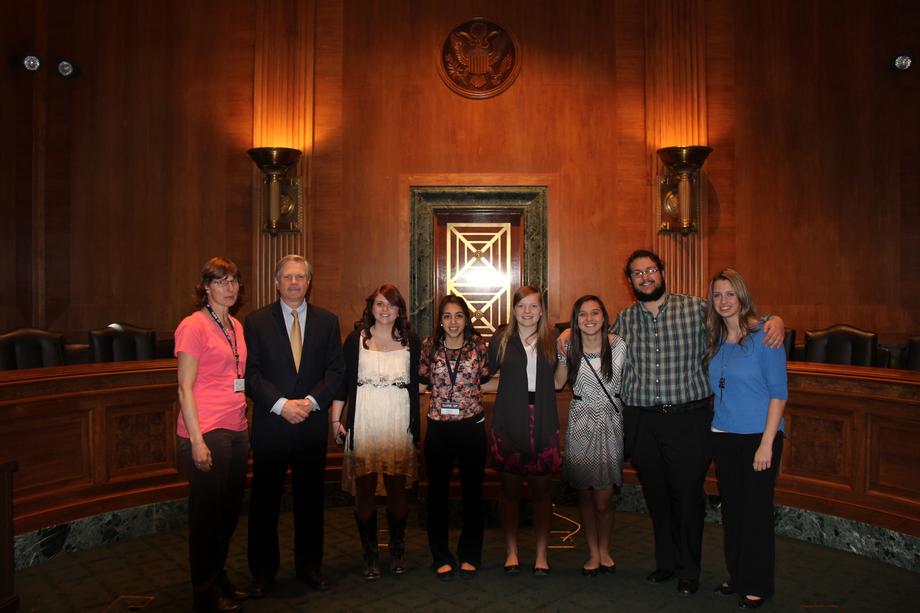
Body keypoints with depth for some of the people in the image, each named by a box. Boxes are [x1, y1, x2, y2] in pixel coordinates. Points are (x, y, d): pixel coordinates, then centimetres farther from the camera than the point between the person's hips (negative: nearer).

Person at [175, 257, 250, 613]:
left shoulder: (236, 327, 13)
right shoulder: (193, 326, -9)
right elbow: (185, 388, -12)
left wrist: (245, 424, 13)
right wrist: (197, 440, -16)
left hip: (237, 431, 7)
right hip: (207, 432, -7)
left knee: (229, 512, 15)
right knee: (206, 514, 5)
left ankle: (220, 581, 32)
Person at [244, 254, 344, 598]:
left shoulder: (327, 321, 6)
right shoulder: (256, 321, 1)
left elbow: (336, 370, 1)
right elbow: (251, 373, -4)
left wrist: (311, 401, -13)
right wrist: (281, 405, -15)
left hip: (312, 424, 1)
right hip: (270, 424, -1)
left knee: (311, 498, 11)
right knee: (265, 501, 8)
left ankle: (309, 566, 28)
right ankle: (263, 571, 25)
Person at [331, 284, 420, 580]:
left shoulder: (411, 342, 7)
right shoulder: (356, 340, 5)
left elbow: (415, 383, 9)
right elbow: (344, 380, 5)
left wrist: (415, 427, 4)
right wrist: (336, 420, -1)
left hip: (398, 424, 1)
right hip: (364, 423, 0)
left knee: (397, 489, 6)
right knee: (364, 491, 3)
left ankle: (397, 551, 24)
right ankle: (370, 554, 18)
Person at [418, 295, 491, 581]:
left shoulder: (478, 346, -2)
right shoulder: (430, 345, 0)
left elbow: (484, 379, 9)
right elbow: (424, 380, 11)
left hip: (472, 425, 0)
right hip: (438, 427, 1)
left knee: (472, 491, 10)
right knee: (437, 492, 9)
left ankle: (470, 555, 26)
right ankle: (441, 556, 25)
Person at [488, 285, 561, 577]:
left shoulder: (552, 341, 7)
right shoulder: (502, 339, 3)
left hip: (542, 425, 1)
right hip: (508, 425, -1)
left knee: (541, 491, 7)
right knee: (510, 490, 8)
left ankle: (541, 554, 20)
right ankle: (511, 551, 23)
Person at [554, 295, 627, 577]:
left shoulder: (618, 345, -3)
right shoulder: (570, 347, -1)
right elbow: (558, 384, 0)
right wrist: (562, 355, -10)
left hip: (610, 423, -1)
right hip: (580, 424, 1)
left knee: (604, 498, -1)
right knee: (585, 494, 9)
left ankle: (604, 550, 23)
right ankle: (593, 553, 26)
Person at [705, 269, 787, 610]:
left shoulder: (764, 335, -10)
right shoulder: (715, 340, 7)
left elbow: (778, 391, -12)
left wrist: (767, 443, -16)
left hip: (758, 437, -5)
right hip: (724, 437, 6)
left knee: (756, 511, 3)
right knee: (731, 509, 13)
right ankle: (737, 576, 29)